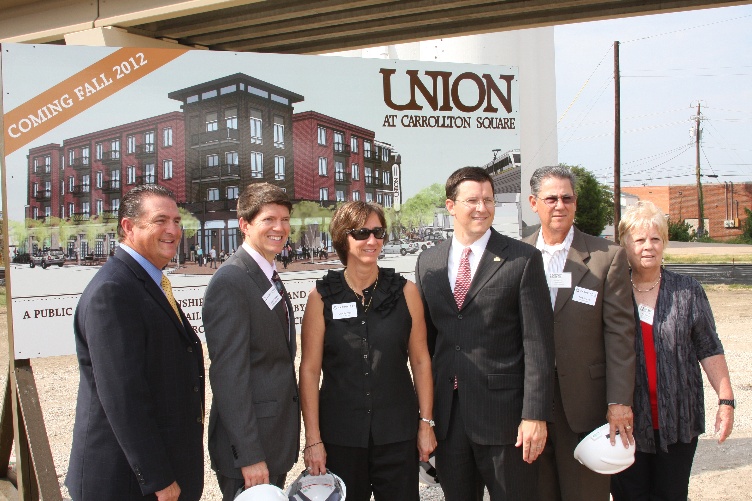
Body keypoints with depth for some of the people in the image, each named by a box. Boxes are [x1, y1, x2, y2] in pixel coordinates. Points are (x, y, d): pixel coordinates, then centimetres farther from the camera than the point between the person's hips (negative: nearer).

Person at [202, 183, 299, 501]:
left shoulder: (270, 278, 11)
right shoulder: (230, 282, -18)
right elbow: (229, 375, -22)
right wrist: (249, 456, -22)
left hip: (278, 440, 9)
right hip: (248, 447, -9)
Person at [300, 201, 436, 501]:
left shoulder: (404, 291, 1)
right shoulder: (322, 297, -3)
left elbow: (420, 360, 5)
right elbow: (309, 370, -4)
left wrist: (426, 423, 3)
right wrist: (313, 439, -6)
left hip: (398, 435, 1)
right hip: (340, 437, -1)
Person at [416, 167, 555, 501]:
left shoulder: (523, 260, -6)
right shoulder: (427, 262, 7)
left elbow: (538, 344, -9)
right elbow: (424, 336, 12)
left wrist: (535, 415, -13)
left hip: (503, 413, -4)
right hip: (446, 416, 4)